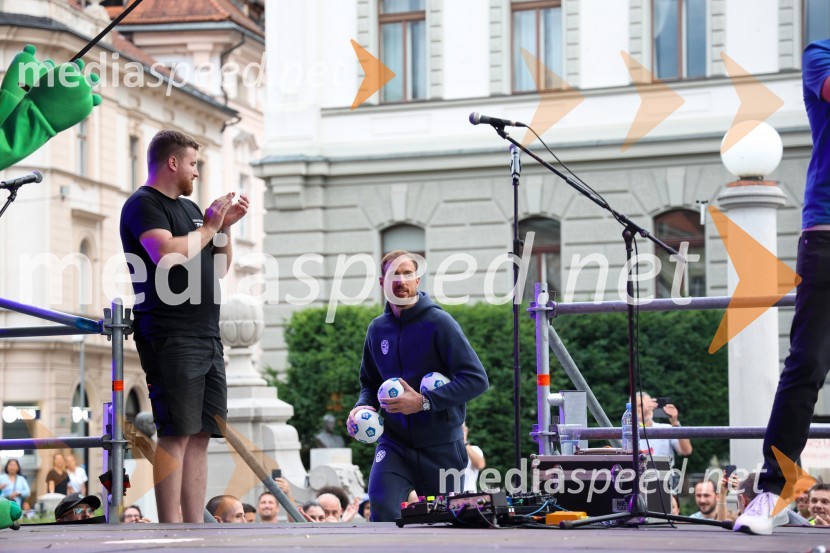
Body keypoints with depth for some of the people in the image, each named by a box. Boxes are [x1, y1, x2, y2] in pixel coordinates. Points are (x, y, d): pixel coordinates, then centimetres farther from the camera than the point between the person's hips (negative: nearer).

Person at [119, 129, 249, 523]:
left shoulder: (189, 208, 22)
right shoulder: (143, 205, -4)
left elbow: (220, 268, 26)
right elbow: (167, 253, -21)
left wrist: (226, 225, 11)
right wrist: (209, 228, -7)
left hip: (206, 336, 9)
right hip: (170, 338, -9)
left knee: (200, 435, 5)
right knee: (176, 433, -12)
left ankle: (195, 524, 6)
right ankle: (171, 525, -12)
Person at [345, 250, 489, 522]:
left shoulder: (439, 322, -10)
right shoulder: (378, 329, 6)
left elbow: (476, 379, -16)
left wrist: (424, 402, -22)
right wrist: (363, 406, -2)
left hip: (441, 445, -3)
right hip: (394, 441, 3)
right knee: (382, 507, -22)